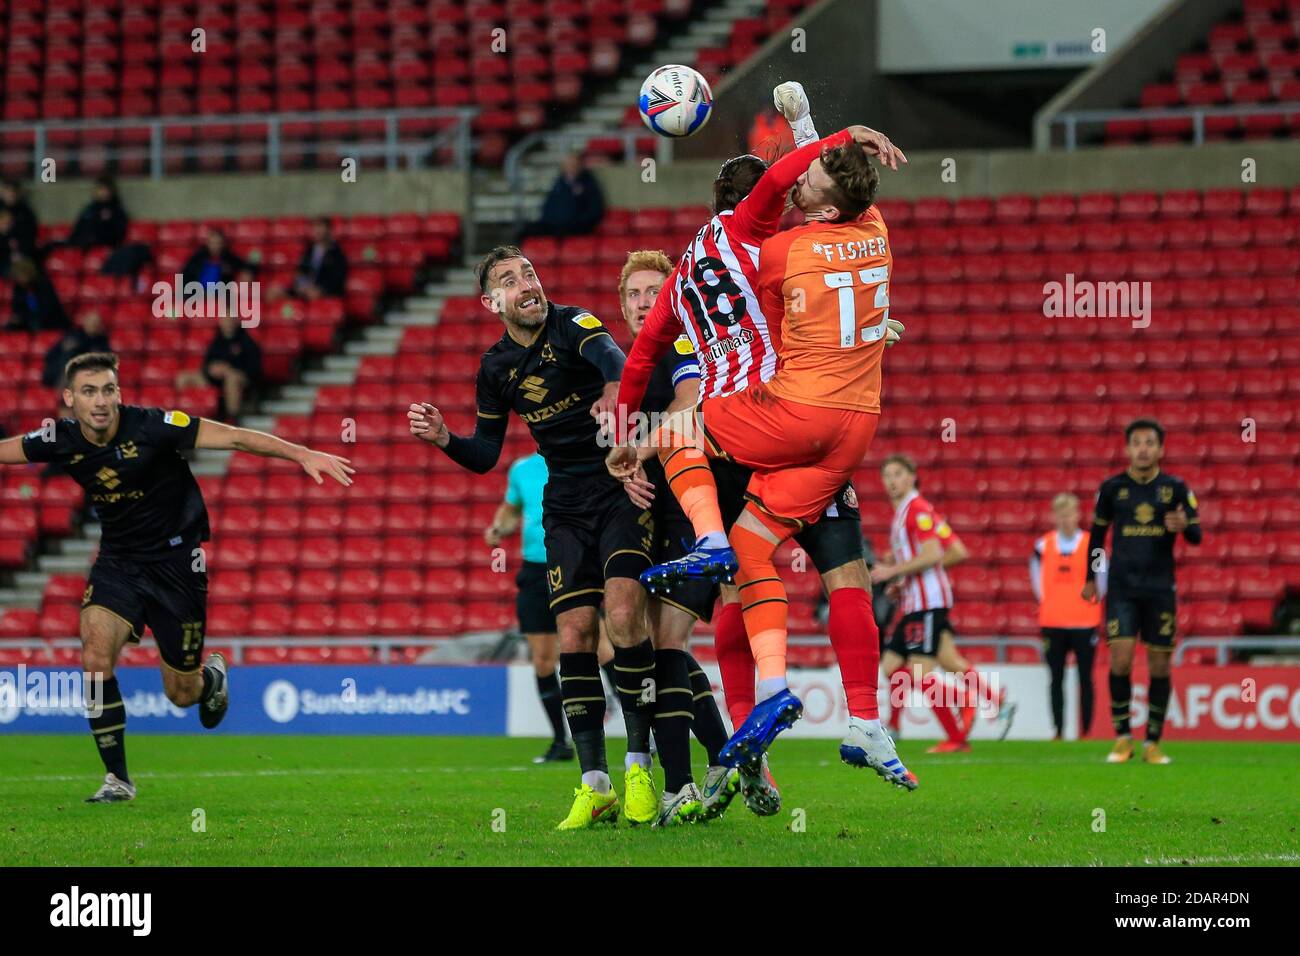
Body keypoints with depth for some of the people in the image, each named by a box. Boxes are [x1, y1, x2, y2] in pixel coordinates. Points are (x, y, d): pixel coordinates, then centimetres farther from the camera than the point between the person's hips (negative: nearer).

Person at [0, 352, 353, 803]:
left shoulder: (150, 427, -22)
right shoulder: (61, 440, -10)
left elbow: (234, 438, -22)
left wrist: (302, 454, -30)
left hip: (175, 562, -3)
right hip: (117, 563, 3)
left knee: (182, 694, 4)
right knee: (95, 656, -21)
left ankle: (213, 676, 44)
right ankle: (116, 778, -9)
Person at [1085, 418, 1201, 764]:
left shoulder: (1175, 488, 1)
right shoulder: (1112, 487, 2)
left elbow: (1196, 535, 3)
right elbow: (1098, 531, 13)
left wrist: (1184, 525, -20)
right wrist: (1091, 578, 14)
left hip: (1160, 589, 0)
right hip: (1121, 588, 0)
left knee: (1160, 664, 1)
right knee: (1120, 660, -10)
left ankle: (1153, 743, 9)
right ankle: (1122, 739, 1)